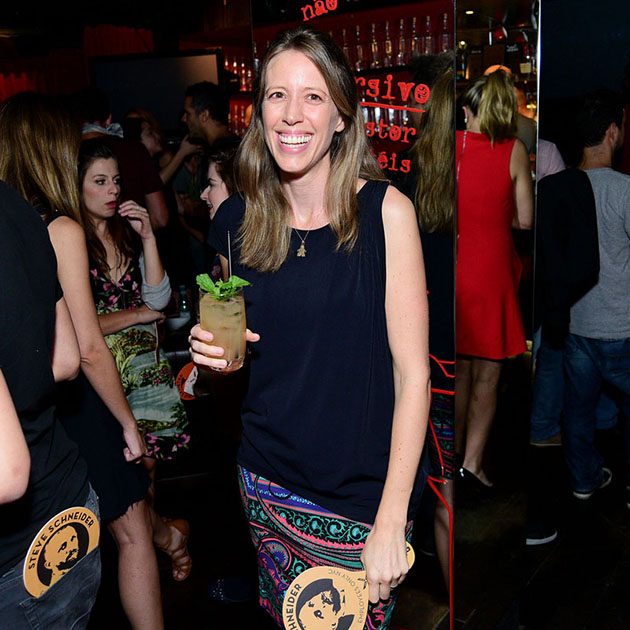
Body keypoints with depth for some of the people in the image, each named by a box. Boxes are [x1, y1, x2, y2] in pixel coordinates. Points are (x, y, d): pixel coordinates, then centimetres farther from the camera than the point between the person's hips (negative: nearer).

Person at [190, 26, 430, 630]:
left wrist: (391, 521, -16)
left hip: (361, 491, -3)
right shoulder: (238, 221, 0)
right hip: (266, 482, 4)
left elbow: (413, 371, -13)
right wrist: (212, 347, -9)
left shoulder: (385, 209, -13)